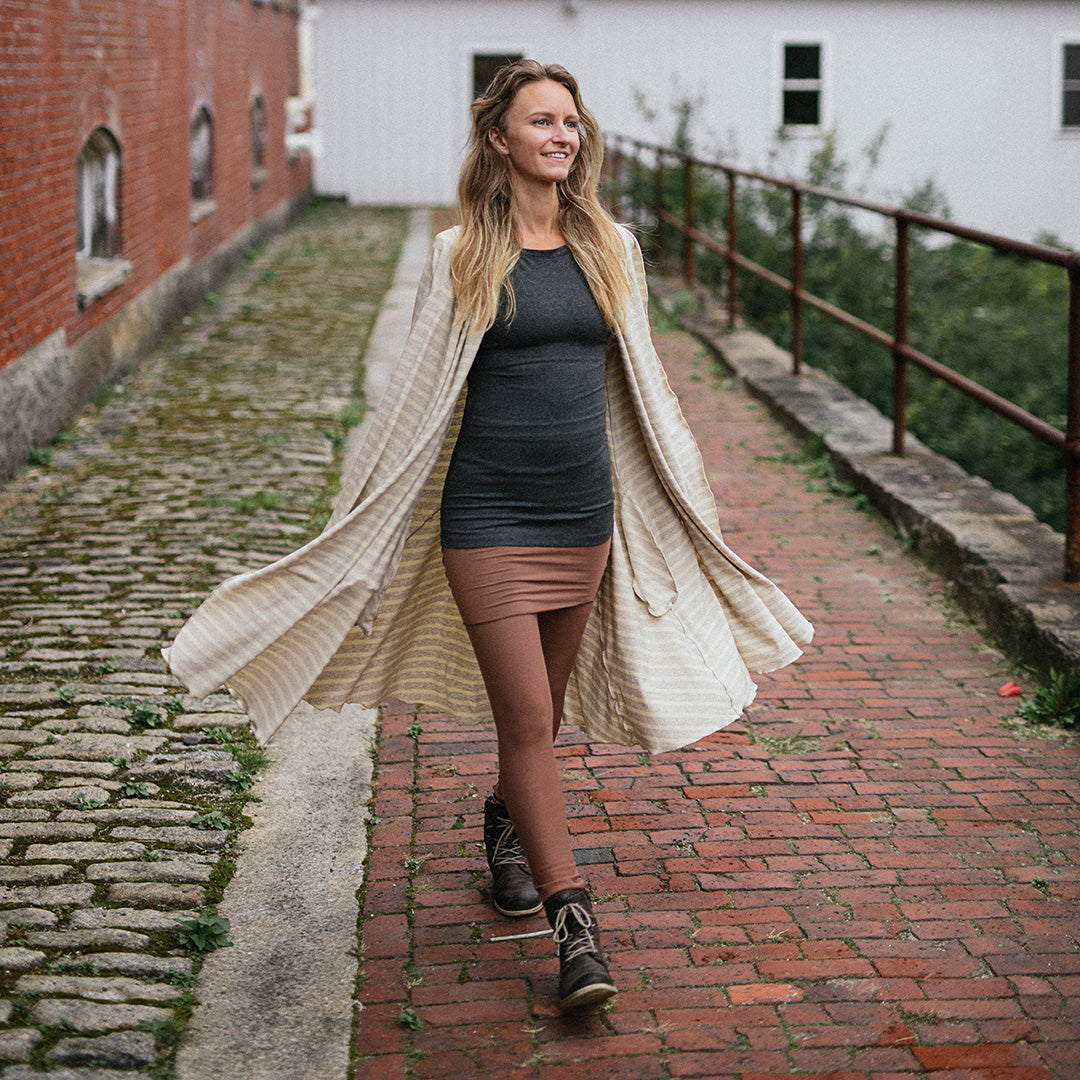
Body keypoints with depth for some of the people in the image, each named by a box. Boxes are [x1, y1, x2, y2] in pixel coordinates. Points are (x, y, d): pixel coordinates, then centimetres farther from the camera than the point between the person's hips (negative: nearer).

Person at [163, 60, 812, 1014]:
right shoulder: (461, 257, -2)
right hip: (488, 516, -4)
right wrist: (363, 523, 4)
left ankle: (506, 819, 46)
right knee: (528, 720, -7)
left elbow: (641, 390, 16)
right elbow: (418, 397, 2)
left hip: (585, 515, 4)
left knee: (544, 709, 15)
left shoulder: (611, 251, 7)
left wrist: (690, 502, 21)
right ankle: (575, 930, -4)